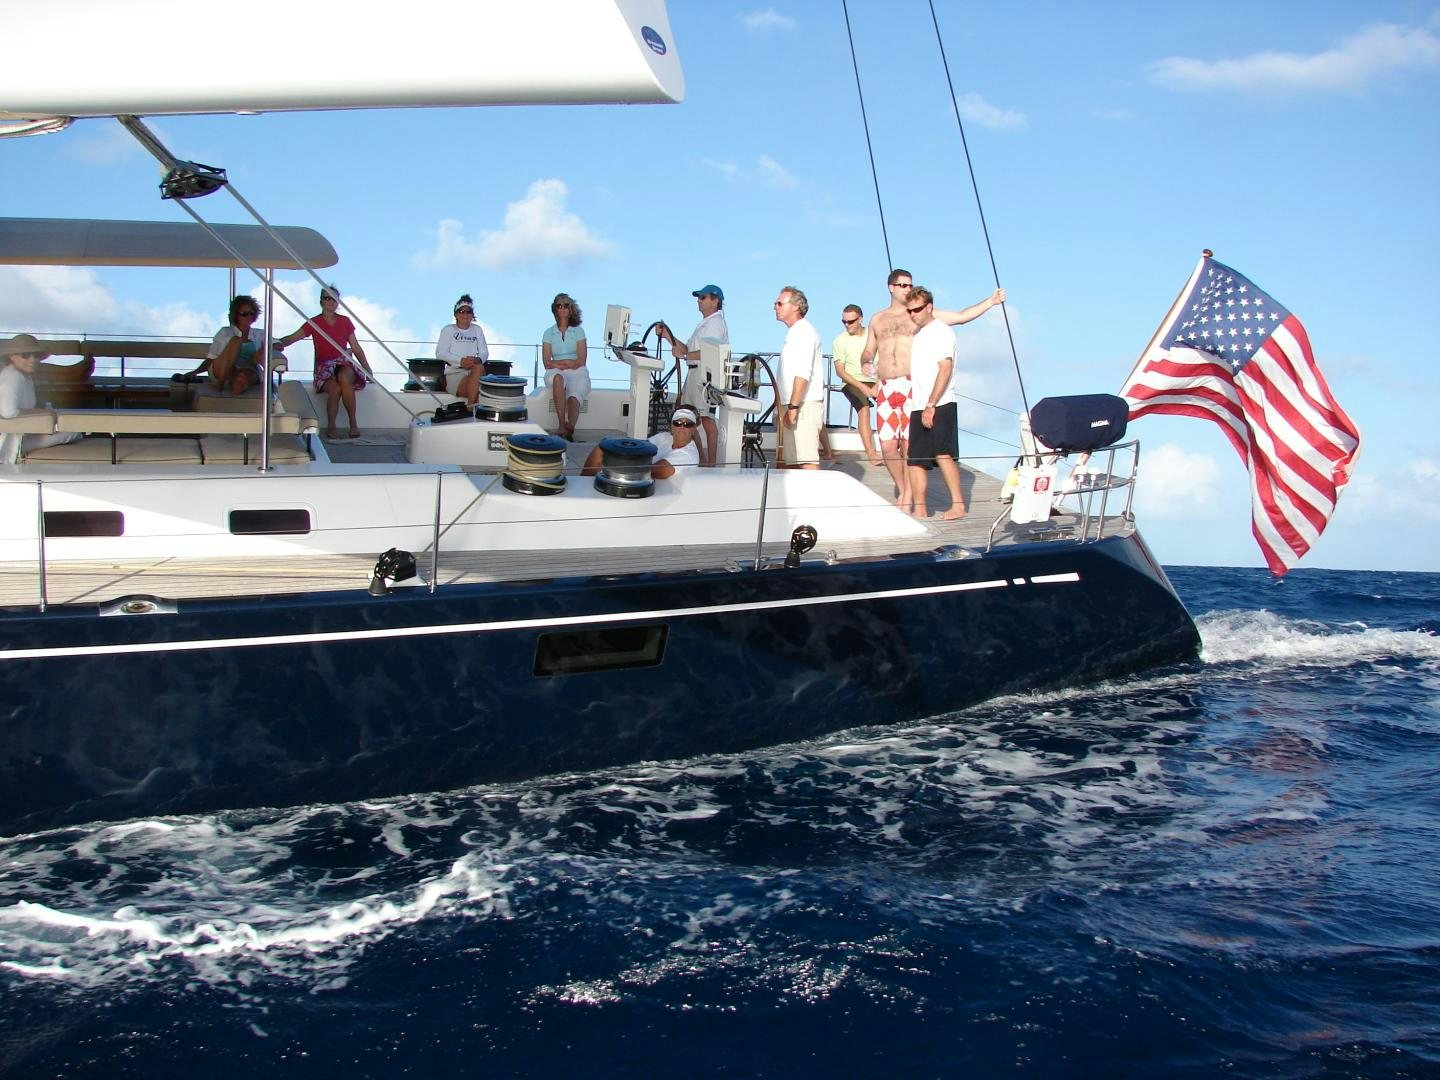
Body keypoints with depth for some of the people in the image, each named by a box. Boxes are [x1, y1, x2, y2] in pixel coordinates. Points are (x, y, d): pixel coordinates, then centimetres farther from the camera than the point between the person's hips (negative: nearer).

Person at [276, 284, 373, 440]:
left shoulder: (345, 322, 12)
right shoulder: (314, 323, 6)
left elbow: (356, 348, 15)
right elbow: (293, 337, -5)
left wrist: (368, 369, 9)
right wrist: (279, 344, -27)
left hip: (344, 363, 1)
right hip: (324, 367, -1)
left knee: (344, 377, -37)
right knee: (335, 389, -35)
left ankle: (353, 424, -30)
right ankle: (331, 427, -23)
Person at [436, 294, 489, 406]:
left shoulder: (477, 330, 21)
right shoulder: (448, 330, 10)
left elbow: (484, 352, 14)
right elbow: (440, 353, -1)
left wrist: (478, 360, -13)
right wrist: (461, 361, -17)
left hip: (473, 371, 3)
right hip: (454, 372, -3)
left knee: (479, 368, -34)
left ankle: (471, 406, -34)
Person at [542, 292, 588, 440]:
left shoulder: (578, 331, 12)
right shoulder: (549, 333, 15)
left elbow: (581, 361, 2)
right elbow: (546, 362, 4)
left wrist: (557, 363, -5)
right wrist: (568, 363, -7)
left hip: (577, 372, 0)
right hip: (556, 372, 0)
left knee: (574, 397, -32)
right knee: (558, 378, -38)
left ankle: (570, 426, -62)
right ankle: (563, 425, -48)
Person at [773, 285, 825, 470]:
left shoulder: (804, 331, -10)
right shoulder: (794, 332, 22)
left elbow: (803, 374, -21)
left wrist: (793, 406, -25)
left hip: (804, 406, -10)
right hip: (795, 405, 10)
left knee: (807, 459, -15)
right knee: (792, 462, 9)